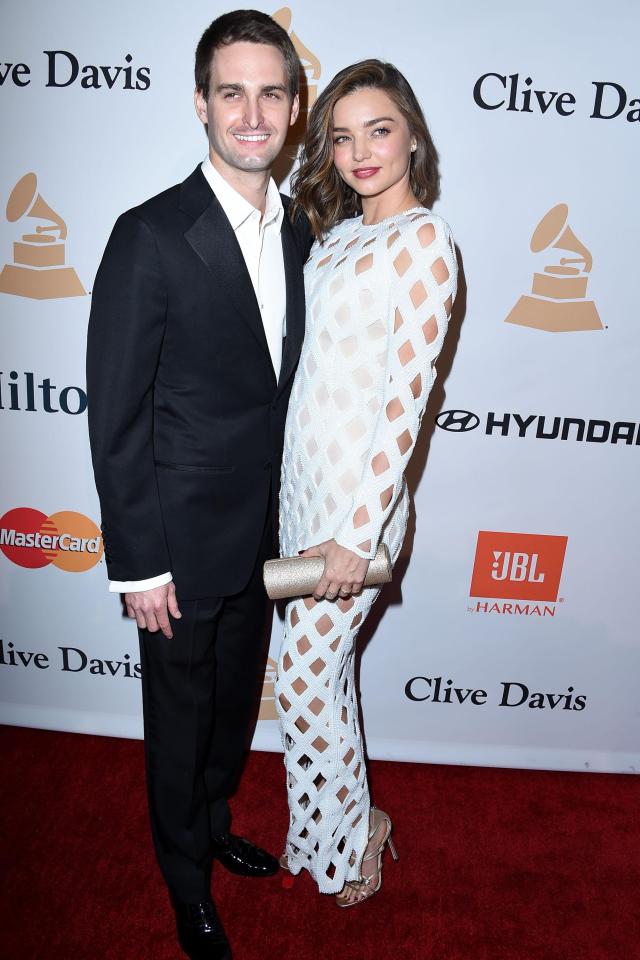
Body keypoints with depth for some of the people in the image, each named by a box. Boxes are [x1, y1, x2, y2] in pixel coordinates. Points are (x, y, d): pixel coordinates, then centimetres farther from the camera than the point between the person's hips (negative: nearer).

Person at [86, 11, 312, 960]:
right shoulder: (151, 237, -16)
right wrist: (137, 564, -15)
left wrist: (295, 519, 10)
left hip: (265, 533, 6)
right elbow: (115, 416, -16)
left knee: (237, 697, 24)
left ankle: (213, 823, 53)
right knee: (181, 715, 16)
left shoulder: (295, 233, 4)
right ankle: (188, 879, 43)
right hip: (185, 541, -6)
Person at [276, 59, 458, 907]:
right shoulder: (339, 231, 13)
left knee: (305, 680, 3)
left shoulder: (424, 239, -11)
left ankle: (349, 838, 30)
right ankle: (338, 824, 39)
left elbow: (408, 396, -17)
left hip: (360, 490, -7)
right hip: (303, 474, 8)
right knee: (322, 665, 17)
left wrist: (359, 535, -19)